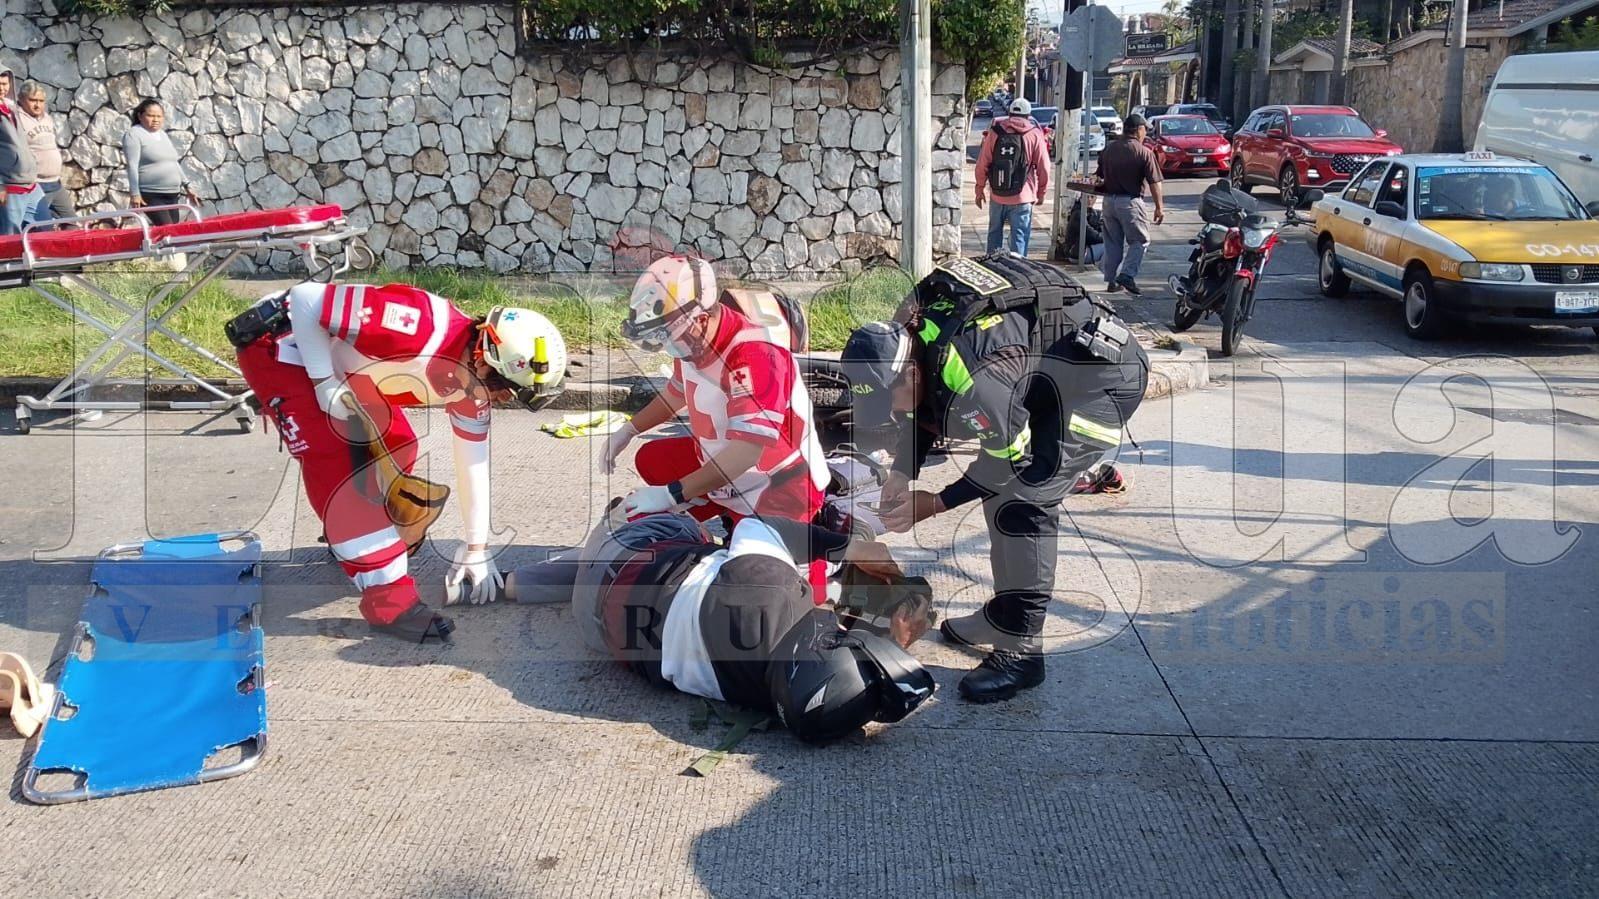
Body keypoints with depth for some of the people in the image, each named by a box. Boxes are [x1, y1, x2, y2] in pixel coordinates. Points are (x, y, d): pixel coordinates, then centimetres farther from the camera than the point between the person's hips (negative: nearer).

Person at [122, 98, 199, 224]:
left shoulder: (163, 134, 19)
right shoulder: (134, 135, -5)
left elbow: (175, 164, 24)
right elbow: (132, 166, -12)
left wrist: (187, 186, 20)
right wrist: (135, 193, -18)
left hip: (172, 195, 8)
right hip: (151, 196, -8)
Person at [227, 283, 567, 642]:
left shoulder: (471, 385, -9)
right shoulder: (420, 327, -36)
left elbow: (474, 463, 2)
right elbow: (305, 299, -31)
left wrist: (477, 549, 6)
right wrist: (325, 384, -26)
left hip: (339, 361, 8)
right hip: (281, 346, -8)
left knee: (396, 447, 9)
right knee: (336, 462, -18)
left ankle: (354, 537, 36)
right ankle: (387, 598, -15)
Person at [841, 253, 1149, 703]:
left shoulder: (971, 378, -35)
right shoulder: (911, 337, -8)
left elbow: (1015, 458, -20)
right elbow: (923, 413, 11)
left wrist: (935, 504, -11)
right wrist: (900, 475, -2)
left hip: (1105, 374, -10)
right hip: (1053, 373, 10)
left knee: (1020, 501, -14)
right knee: (1000, 489, 12)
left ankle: (1019, 650, -8)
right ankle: (1005, 615, 26)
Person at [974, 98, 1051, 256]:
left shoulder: (995, 132, 1)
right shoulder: (1035, 135, -3)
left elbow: (982, 163, 1)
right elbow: (1043, 168, -3)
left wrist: (980, 188, 11)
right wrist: (1041, 192, 9)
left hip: (997, 195, 3)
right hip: (1022, 196, -2)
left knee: (995, 231, 17)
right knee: (1020, 234, 3)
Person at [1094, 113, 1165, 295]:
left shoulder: (1109, 149, 6)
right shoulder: (1144, 153, -10)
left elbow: (1098, 177, 13)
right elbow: (1154, 183, -10)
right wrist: (1159, 207, -4)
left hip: (1109, 200, 5)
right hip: (1130, 201, -5)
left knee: (1113, 242, 13)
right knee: (1139, 240, 5)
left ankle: (1112, 280, 15)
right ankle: (1127, 275, -10)